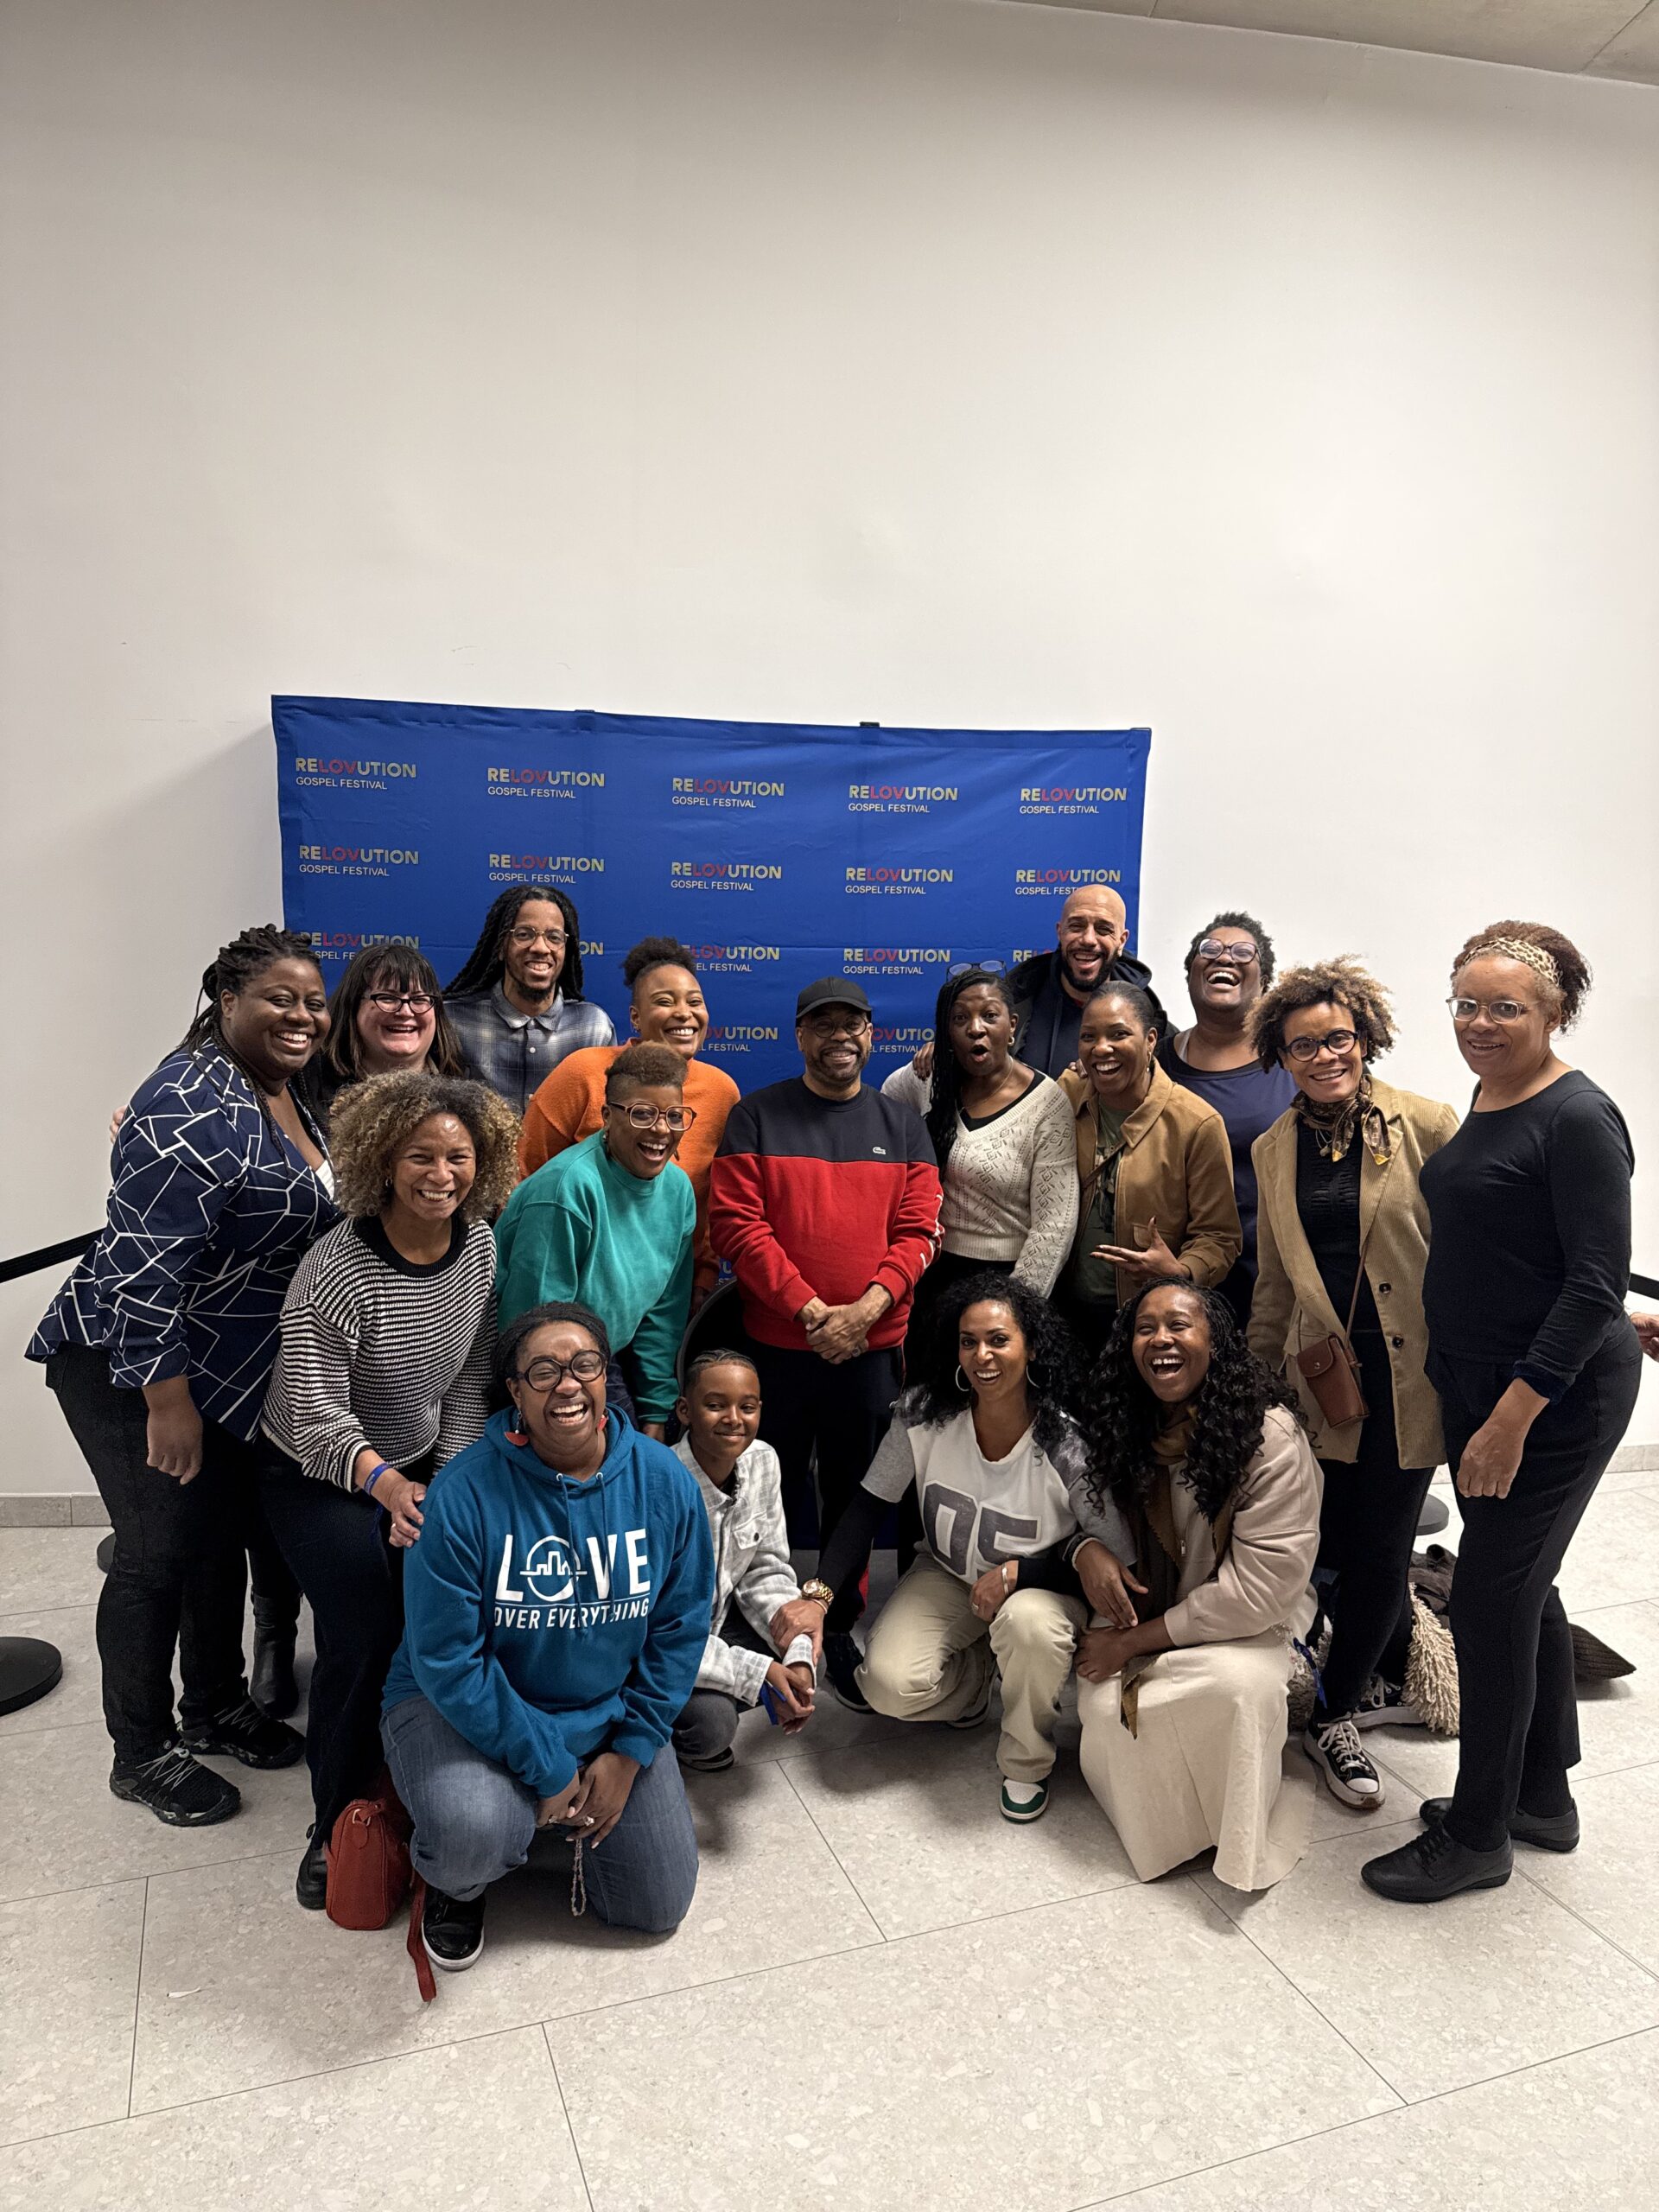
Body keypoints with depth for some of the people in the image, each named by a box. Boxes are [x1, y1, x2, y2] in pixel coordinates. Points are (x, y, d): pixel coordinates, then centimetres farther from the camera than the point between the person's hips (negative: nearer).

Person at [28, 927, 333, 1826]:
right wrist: (167, 1399, -24)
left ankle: (215, 1708, 37)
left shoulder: (285, 1094, 5)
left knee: (226, 1532, 18)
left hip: (227, 1370, 9)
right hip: (132, 1368, -9)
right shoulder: (194, 1107, -25)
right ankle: (142, 1754, 21)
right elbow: (144, 1264, -27)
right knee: (159, 1550, 2)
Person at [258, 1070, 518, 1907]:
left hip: (420, 1467, 5)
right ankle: (337, 1827, 7)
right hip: (320, 1479, -5)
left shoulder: (480, 1245, -9)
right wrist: (385, 1483, -39)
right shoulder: (337, 1269, -28)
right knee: (366, 1636, -16)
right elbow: (313, 1412, -26)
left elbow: (468, 1380, -1)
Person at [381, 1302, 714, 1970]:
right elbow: (449, 1662, -21)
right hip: (465, 1709, -3)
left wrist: (629, 1754, -8)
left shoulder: (665, 1482, -13)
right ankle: (457, 1884, 5)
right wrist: (548, 1770, -18)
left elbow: (680, 1628, -4)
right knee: (473, 1835, -34)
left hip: (608, 1714, 4)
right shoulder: (463, 1495, -24)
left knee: (659, 1905, 4)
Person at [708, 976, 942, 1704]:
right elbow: (736, 1223, -8)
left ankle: (841, 1625, 28)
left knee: (855, 1493, 12)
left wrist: (867, 1308, -14)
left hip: (873, 1347, 2)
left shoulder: (901, 1126, 8)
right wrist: (810, 1310, -15)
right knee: (771, 1490, 8)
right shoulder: (755, 1117, 0)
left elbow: (918, 1230, 1)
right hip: (773, 1343, -2)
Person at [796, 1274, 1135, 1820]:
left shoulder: (1068, 1448, -25)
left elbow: (1115, 1565, -15)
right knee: (888, 1683, -22)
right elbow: (867, 1508, -8)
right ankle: (976, 1675, 15)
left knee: (1029, 1624, -38)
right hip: (947, 1576, 3)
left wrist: (1014, 1575, -24)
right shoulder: (923, 1416, -18)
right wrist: (818, 1594, -20)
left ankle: (1026, 1764, -6)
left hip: (1044, 1587, -2)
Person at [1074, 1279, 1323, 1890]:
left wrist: (1136, 1642, -19)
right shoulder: (1122, 1428, -6)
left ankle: (1238, 1841, -5)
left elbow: (1262, 1584, -22)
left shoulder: (1272, 1436, -22)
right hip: (1146, 1610, 3)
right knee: (1104, 1706, -25)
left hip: (1247, 1622, -3)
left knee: (1241, 1682, -35)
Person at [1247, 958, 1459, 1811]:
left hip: (1410, 1373, -3)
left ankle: (1334, 1716, 23)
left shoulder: (1426, 1124, -7)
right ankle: (1391, 1679, 35)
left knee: (1378, 1548, 4)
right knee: (1339, 1541, 7)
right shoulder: (1274, 1149, 7)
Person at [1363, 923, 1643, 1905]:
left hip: (1556, 1396, -9)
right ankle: (1544, 1794, 36)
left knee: (1490, 1597, -1)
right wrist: (1482, 1404, 16)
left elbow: (1597, 1283, -21)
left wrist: (1513, 1417, -22)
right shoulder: (1488, 1101, 8)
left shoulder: (1578, 1118, -18)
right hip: (1479, 1382, 9)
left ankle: (1477, 1834, 17)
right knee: (1524, 1587, 19)